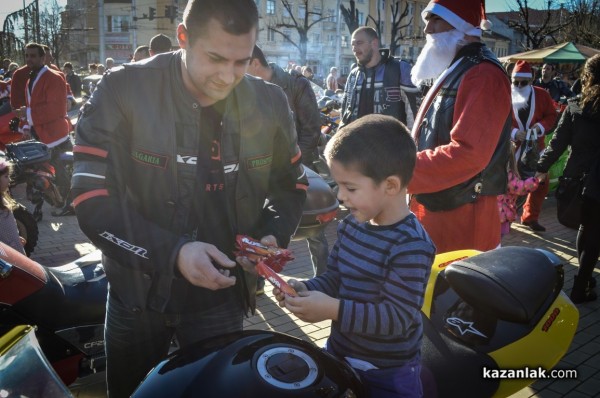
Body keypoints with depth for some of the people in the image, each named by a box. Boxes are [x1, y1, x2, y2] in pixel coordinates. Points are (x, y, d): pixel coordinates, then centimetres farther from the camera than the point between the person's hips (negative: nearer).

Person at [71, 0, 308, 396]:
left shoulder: (270, 104, -8)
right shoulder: (121, 92, -19)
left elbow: (291, 183, 7)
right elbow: (91, 200, -18)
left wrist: (275, 235, -12)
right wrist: (172, 253, -30)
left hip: (220, 293, 1)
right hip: (137, 288, 0)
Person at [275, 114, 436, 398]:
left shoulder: (411, 246, -26)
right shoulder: (350, 226, -2)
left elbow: (397, 318, -28)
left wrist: (334, 309, -33)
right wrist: (305, 289, -13)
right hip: (338, 353, 7)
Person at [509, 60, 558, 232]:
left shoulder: (542, 95, 0)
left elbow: (552, 116, 4)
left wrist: (541, 126, -16)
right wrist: (514, 133, -21)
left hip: (536, 147, 3)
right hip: (512, 147, -3)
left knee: (540, 183, 8)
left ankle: (530, 217, 24)